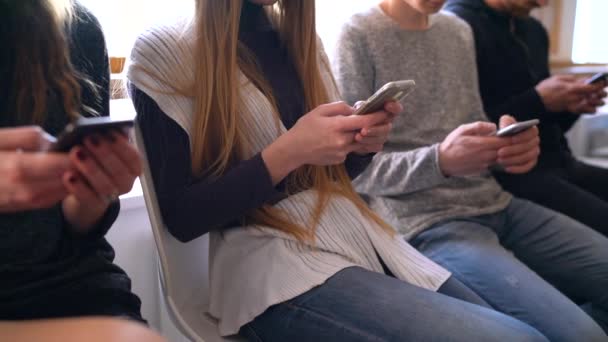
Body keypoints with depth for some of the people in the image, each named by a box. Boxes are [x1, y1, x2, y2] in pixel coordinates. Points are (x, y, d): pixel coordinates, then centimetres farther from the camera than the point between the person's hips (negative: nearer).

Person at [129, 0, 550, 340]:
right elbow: (182, 215, -9)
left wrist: (363, 141, -6)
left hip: (365, 237, 7)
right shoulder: (164, 51, -6)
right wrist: (288, 152, -19)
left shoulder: (299, 36, 13)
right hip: (275, 265, -7)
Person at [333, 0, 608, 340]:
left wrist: (507, 143, -8)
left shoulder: (460, 31, 14)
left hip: (496, 203, 8)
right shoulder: (358, 37, -7)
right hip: (427, 221, -7)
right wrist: (440, 161, -26)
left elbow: (477, 128, 16)